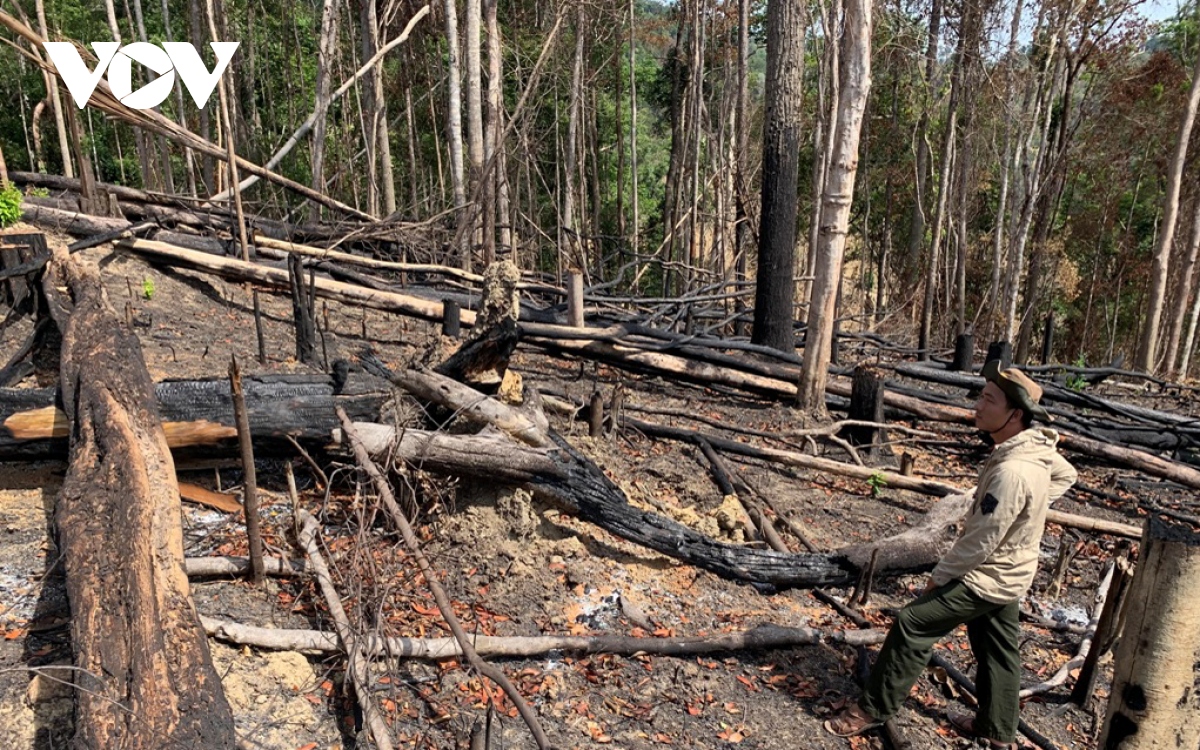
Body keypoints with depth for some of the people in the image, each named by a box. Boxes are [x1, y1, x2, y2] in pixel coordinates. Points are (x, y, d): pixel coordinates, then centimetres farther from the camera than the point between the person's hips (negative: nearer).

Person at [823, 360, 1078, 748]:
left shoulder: (1011, 471, -34)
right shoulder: (1037, 447, -5)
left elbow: (979, 543, -28)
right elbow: (1066, 475, 20)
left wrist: (938, 577, -13)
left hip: (987, 578, -9)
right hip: (1006, 572, 9)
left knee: (912, 624, -3)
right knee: (997, 648, 22)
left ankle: (874, 708, 9)